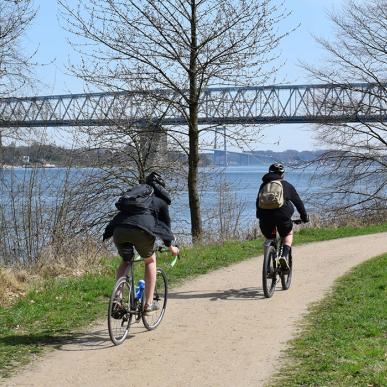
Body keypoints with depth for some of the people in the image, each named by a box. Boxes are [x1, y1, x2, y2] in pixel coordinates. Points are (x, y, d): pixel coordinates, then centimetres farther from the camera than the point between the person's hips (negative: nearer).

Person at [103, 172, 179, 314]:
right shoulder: (161, 199, 24)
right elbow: (166, 224, 31)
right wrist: (171, 247, 44)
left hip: (119, 229, 3)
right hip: (142, 229, -3)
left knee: (125, 261, 26)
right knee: (150, 261, 21)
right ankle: (148, 303, 17)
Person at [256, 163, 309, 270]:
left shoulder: (263, 185, 24)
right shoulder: (287, 185, 18)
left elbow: (258, 202, 30)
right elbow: (298, 202, 22)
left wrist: (260, 217, 41)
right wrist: (304, 217, 32)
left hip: (265, 216, 2)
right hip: (282, 215, -2)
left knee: (269, 238, 24)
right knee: (288, 234, 24)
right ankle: (285, 255, -1)